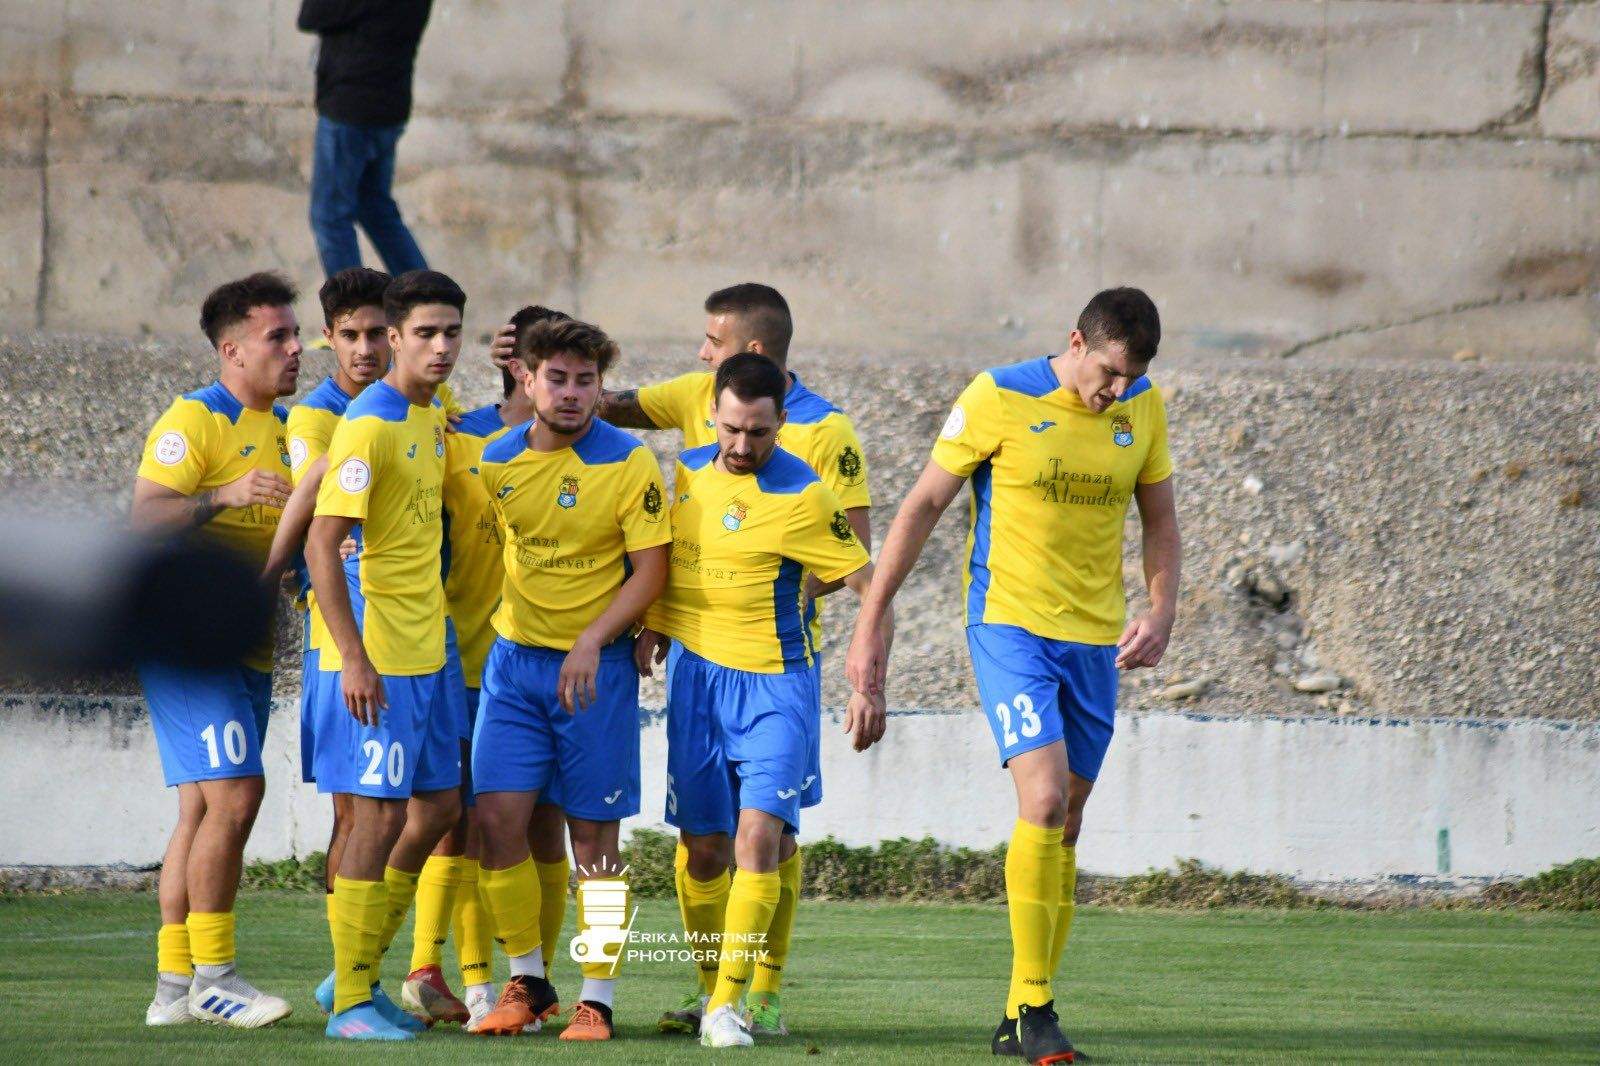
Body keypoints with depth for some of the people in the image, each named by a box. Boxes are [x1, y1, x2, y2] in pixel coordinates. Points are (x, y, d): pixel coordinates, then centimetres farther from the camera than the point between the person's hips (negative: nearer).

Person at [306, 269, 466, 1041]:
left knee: (438, 808, 12)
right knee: (380, 816, -6)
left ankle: (358, 973, 22)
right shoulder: (368, 426, -15)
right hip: (377, 657, -9)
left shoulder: (433, 417, 11)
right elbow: (322, 546, -20)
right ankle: (350, 1001, 1)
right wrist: (353, 657, -23)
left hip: (425, 654, 9)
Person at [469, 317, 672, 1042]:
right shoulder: (497, 461, 2)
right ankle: (527, 981, 10)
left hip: (595, 665, -3)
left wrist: (592, 641, -18)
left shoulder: (629, 463, -8)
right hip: (513, 657, 3)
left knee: (594, 835, 0)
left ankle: (597, 1000, 6)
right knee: (498, 819, -6)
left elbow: (650, 570, -9)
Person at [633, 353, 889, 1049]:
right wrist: (652, 629, 16)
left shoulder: (802, 496, -12)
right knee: (699, 844, 7)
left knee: (759, 836, -17)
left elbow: (869, 586, -9)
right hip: (692, 674, 5)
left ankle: (727, 1006, -16)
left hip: (772, 681, -5)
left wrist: (869, 690, -15)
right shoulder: (688, 472, 6)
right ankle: (711, 989, 21)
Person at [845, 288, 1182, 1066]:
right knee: (1044, 801, -20)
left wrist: (1161, 612, -2)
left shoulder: (1142, 408, 4)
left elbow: (1159, 518, 16)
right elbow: (923, 506, -3)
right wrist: (871, 621, -4)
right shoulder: (1000, 399, -9)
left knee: (1064, 827, 7)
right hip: (1009, 623, -5)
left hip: (1096, 639, 5)